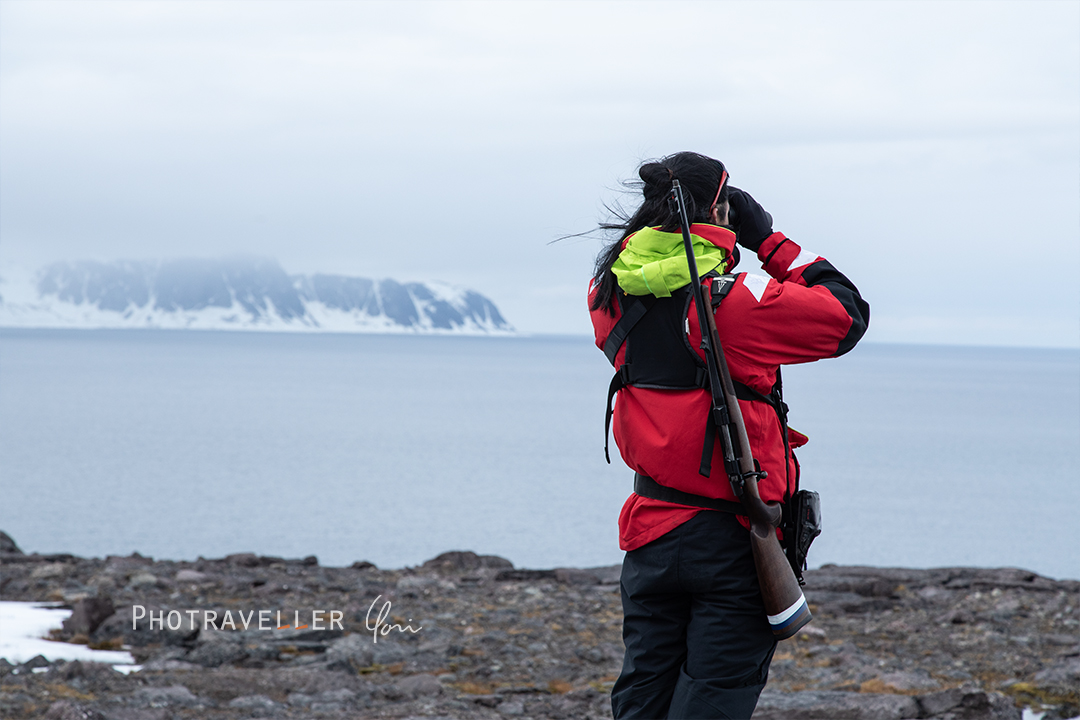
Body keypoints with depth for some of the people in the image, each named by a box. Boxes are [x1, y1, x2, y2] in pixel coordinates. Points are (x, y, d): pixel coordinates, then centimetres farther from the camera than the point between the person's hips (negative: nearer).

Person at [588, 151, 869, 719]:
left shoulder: (612, 294, 1)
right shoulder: (733, 298, -17)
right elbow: (846, 315, -8)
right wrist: (769, 240, -1)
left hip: (650, 534, 5)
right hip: (731, 538, -5)